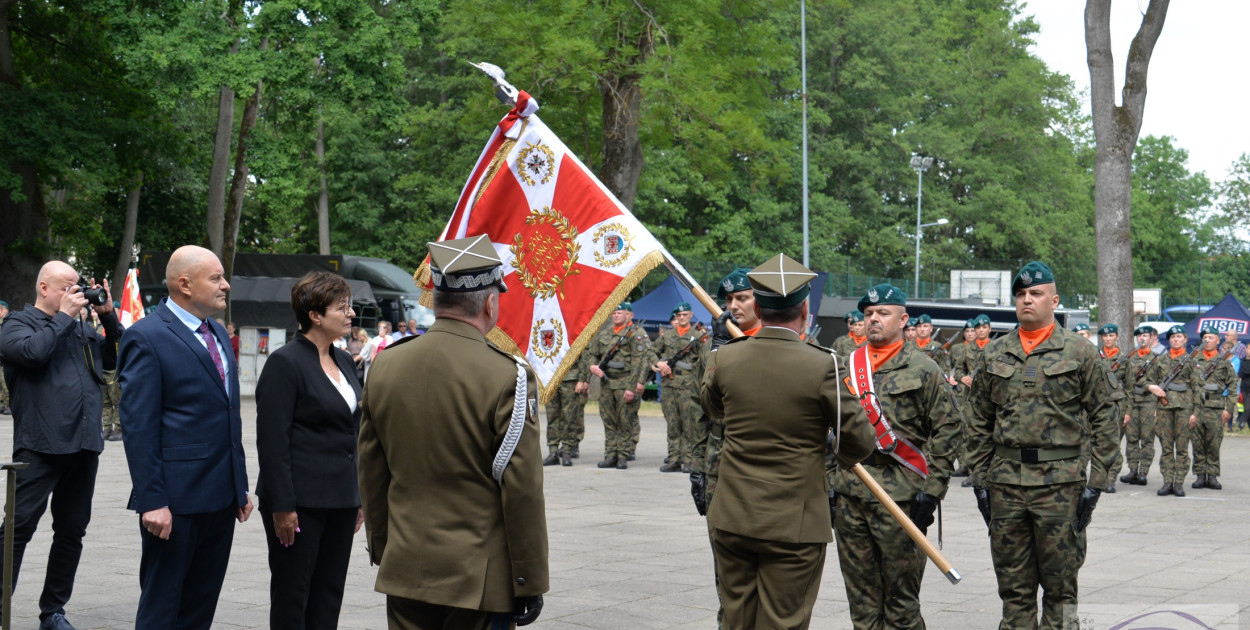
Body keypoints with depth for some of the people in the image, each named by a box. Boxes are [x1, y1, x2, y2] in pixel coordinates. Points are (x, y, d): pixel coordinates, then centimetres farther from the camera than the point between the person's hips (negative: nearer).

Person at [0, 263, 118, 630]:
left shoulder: (81, 327, 18)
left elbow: (116, 358, 18)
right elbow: (32, 352, -19)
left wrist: (108, 316, 8)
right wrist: (64, 316, -9)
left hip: (84, 447, 7)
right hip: (40, 446, -6)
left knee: (71, 531, 11)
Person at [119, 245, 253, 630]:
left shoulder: (218, 335, 15)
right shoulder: (147, 337, -11)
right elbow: (138, 426, -15)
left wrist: (241, 486, 16)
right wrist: (152, 500, -19)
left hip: (222, 497, 8)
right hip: (176, 499, -8)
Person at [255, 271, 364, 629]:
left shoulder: (344, 362, 13)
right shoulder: (285, 363, -11)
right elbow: (272, 440, -14)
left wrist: (358, 496, 16)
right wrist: (281, 506, -18)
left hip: (340, 500, 8)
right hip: (301, 502, -8)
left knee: (329, 598, 10)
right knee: (291, 598, 2)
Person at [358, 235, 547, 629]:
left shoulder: (385, 368, 3)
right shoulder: (507, 377, -13)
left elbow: (371, 475, 11)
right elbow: (523, 491, -12)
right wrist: (529, 583, -5)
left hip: (404, 571, 5)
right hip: (481, 581, -5)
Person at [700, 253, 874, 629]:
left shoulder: (723, 359, -3)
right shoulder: (822, 366, -14)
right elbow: (859, 442, -6)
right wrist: (843, 458, 17)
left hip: (731, 519, 4)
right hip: (793, 526, -4)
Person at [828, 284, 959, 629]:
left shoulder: (923, 369, -2)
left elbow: (948, 430, -4)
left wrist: (931, 491, -10)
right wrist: (827, 480, 11)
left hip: (901, 497, -5)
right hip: (850, 497, 5)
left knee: (901, 601, 0)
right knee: (861, 600, 10)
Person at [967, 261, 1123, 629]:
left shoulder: (1080, 353, 0)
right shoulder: (993, 356, 10)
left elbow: (1106, 416, -1)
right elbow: (980, 423, 14)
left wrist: (1096, 480, -6)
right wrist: (978, 478, 8)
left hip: (1060, 482, -3)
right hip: (1005, 481, 3)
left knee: (1060, 586, 2)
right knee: (1013, 587, 9)